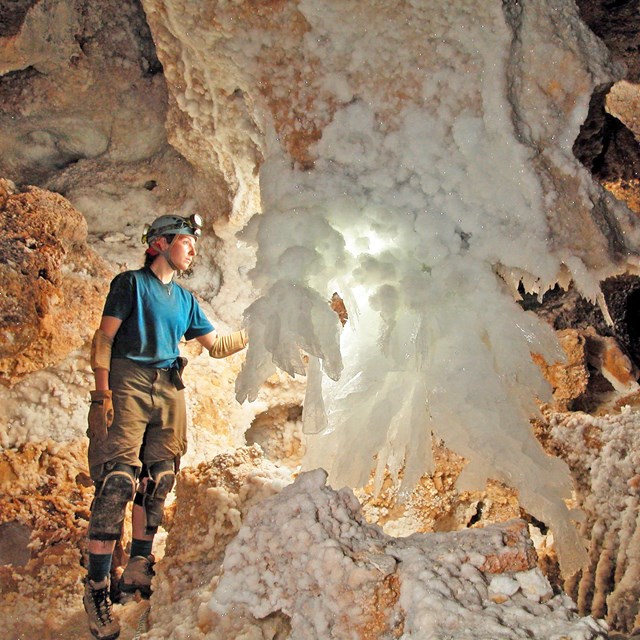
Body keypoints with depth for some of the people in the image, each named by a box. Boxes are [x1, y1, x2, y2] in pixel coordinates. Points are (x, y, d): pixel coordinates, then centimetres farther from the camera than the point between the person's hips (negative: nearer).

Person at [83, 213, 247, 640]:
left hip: (170, 390, 7)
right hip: (130, 384, -6)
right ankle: (98, 588, -11)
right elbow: (104, 339, -3)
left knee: (158, 481, 4)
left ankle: (138, 570, 15)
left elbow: (216, 345, 25)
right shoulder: (131, 283, 4)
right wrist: (103, 393, -13)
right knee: (118, 481, -14)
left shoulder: (185, 299, 21)